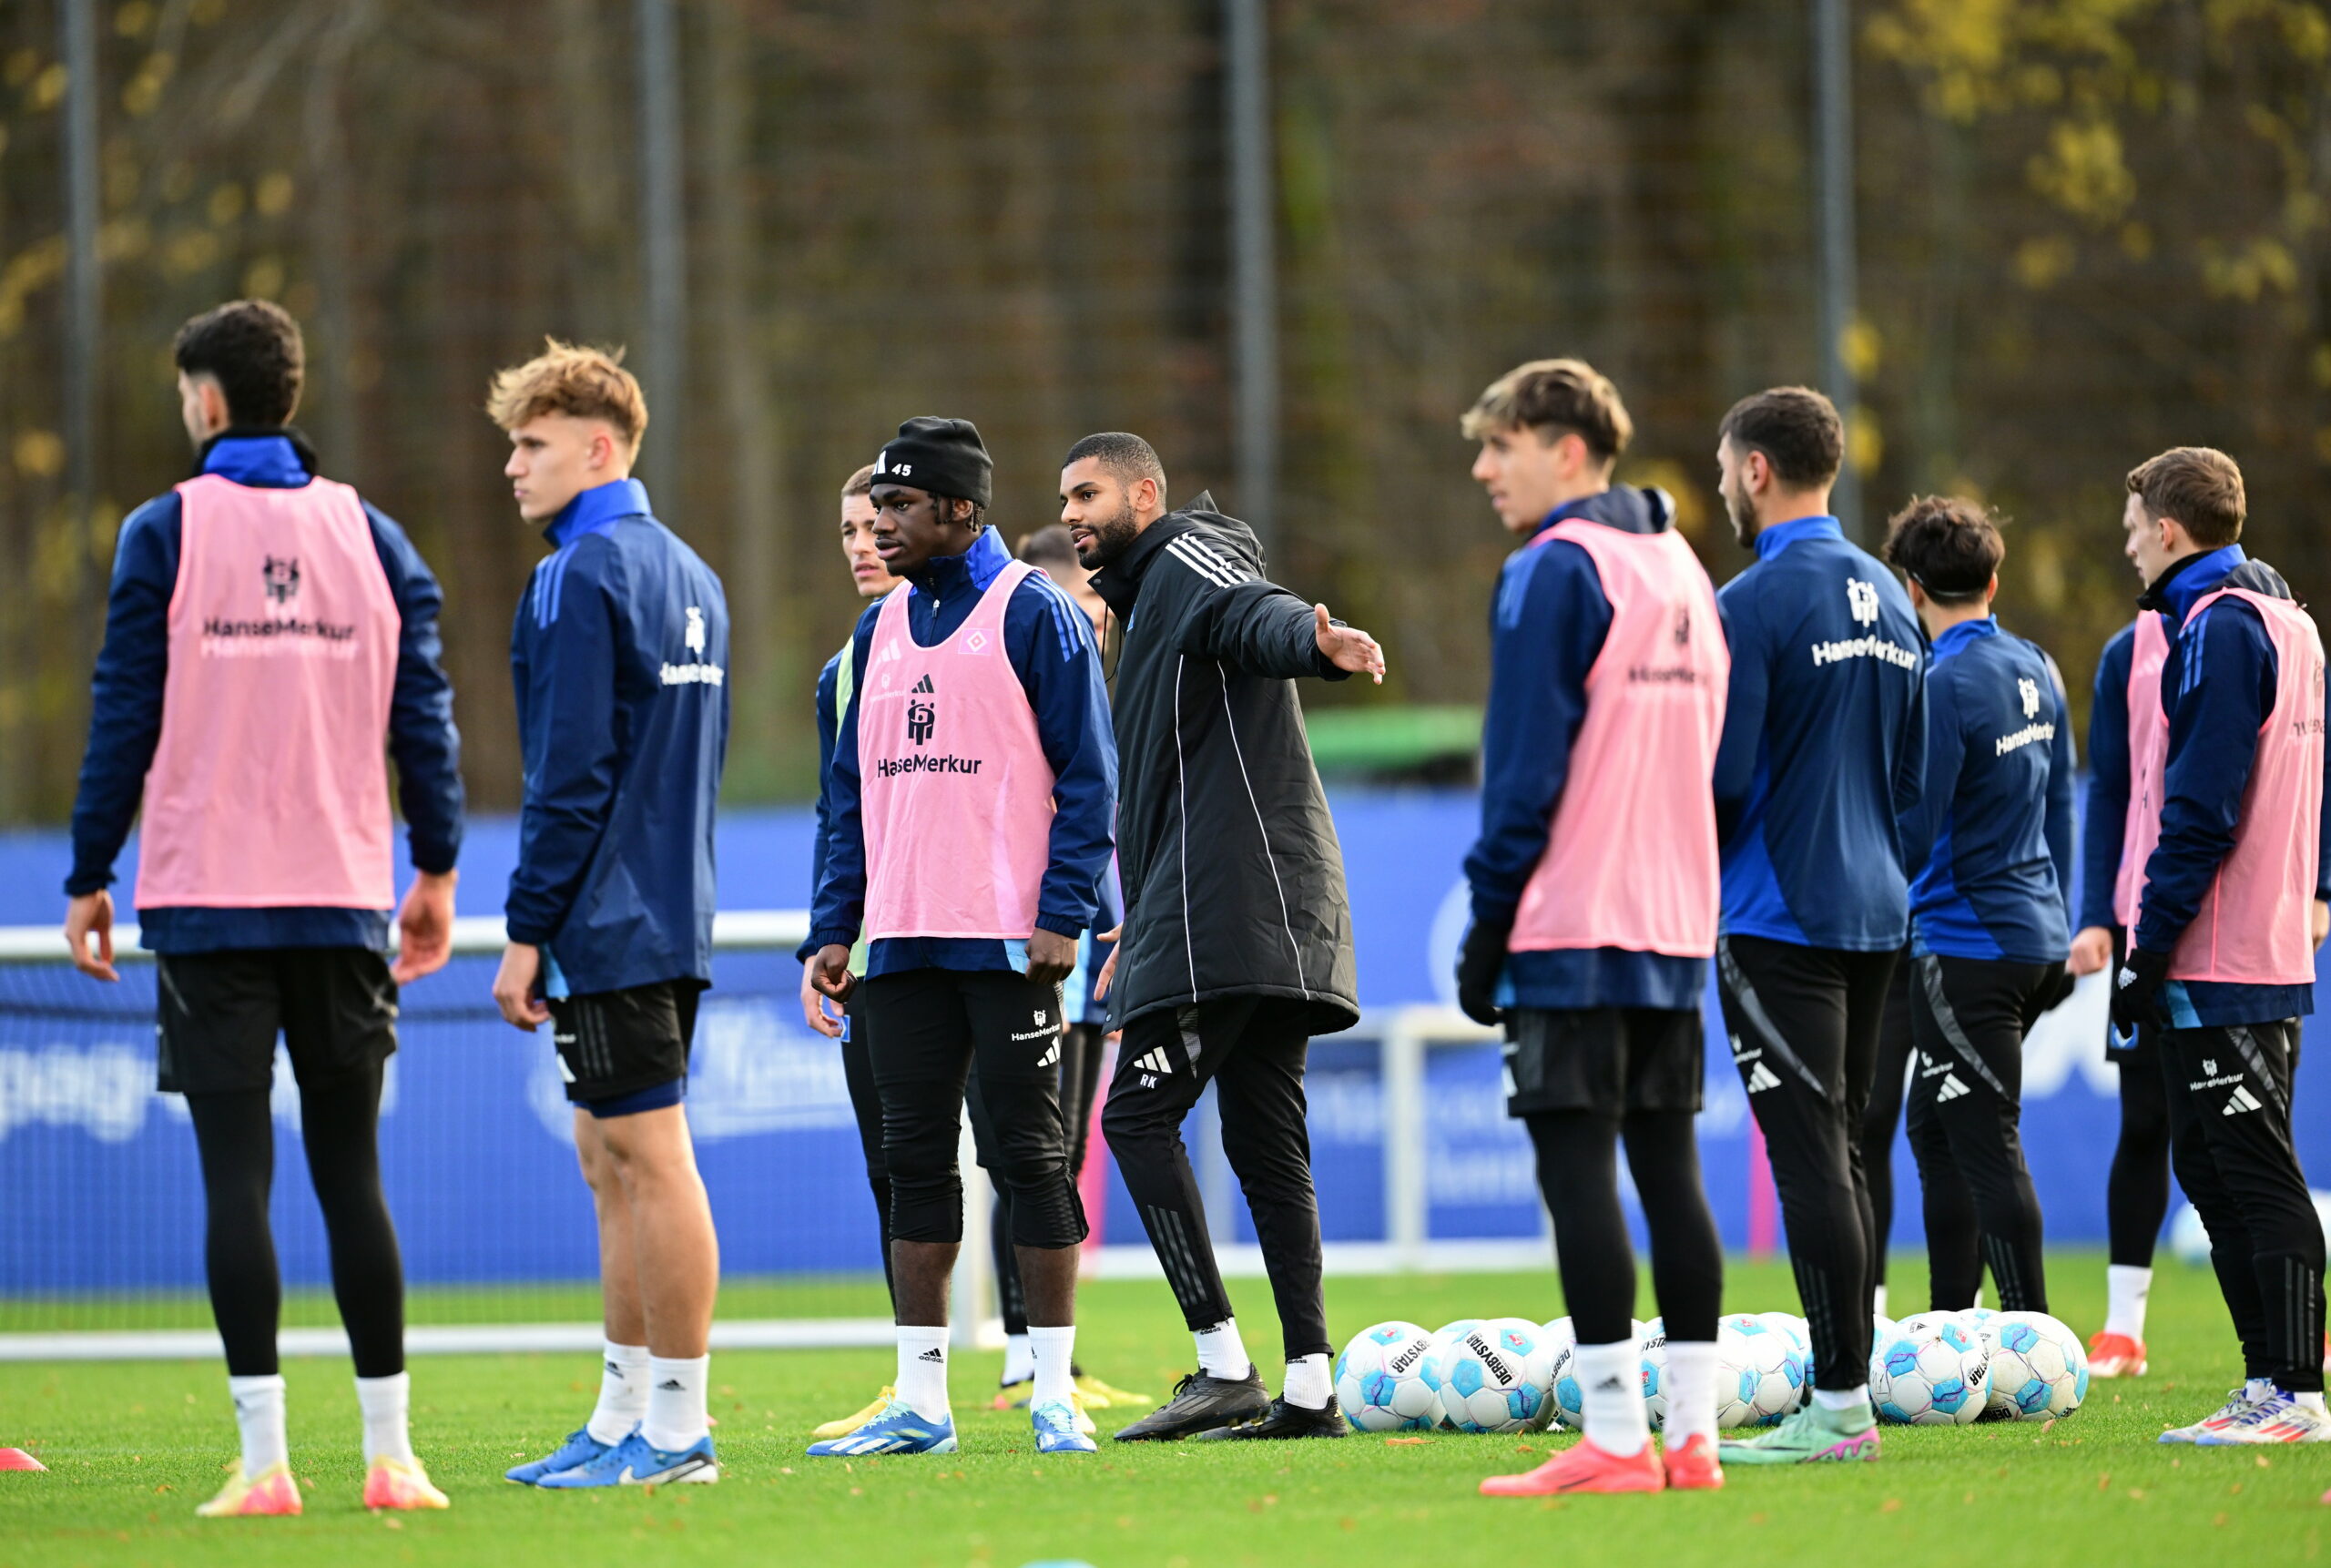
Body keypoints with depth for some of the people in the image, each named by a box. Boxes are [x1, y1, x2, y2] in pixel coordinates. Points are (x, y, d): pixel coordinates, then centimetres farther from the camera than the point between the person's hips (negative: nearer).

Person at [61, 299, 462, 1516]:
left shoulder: (165, 534, -3)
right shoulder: (369, 535, 7)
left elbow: (125, 718, -4)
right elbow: (423, 712, 7)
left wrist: (87, 879, 3)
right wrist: (436, 871, 15)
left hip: (208, 901, -3)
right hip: (342, 900, 3)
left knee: (236, 1177, -3)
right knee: (351, 1177, 8)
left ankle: (264, 1460, -9)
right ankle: (389, 1452, 5)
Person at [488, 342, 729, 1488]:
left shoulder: (580, 578, -12)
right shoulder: (689, 577, 17)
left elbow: (571, 774, -17)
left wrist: (527, 932, -14)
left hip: (608, 918, -9)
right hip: (674, 917, 9)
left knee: (649, 1159, -7)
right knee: (614, 1166, 13)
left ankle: (675, 1429, -6)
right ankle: (624, 1422, 15)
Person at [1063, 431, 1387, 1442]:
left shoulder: (1190, 557, 0)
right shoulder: (1147, 601, 30)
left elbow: (1255, 615, -24)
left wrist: (1318, 642, -46)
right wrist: (1142, 924, 36)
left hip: (1231, 904, -10)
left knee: (1139, 1115, -10)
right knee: (1264, 1139, 7)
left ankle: (1224, 1365, -15)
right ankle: (1310, 1387, 4)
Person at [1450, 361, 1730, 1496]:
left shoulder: (1552, 571, -9)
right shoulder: (1681, 567, 16)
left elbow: (1526, 764, -13)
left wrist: (1488, 920, -8)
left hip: (1572, 921, -8)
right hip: (1678, 921, 8)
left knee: (1575, 1168, -7)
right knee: (1667, 1166, 9)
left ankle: (1615, 1439, -11)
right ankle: (1692, 1434, 8)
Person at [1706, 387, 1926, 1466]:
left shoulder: (1756, 602, -13)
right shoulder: (1887, 600, 13)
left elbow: (1719, 777, -15)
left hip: (1779, 919, -8)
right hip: (1874, 910, 8)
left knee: (1809, 1159, -9)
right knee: (1840, 1155, 14)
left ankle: (1839, 1405, -11)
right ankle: (1848, 1388, 16)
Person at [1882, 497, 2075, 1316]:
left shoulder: (1946, 686, -17)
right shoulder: (2037, 671, 9)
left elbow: (1912, 838, -17)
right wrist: (2057, 932, 26)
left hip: (1967, 950, -9)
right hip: (2038, 936, 9)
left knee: (1989, 1149, -6)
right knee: (1935, 1128, 18)